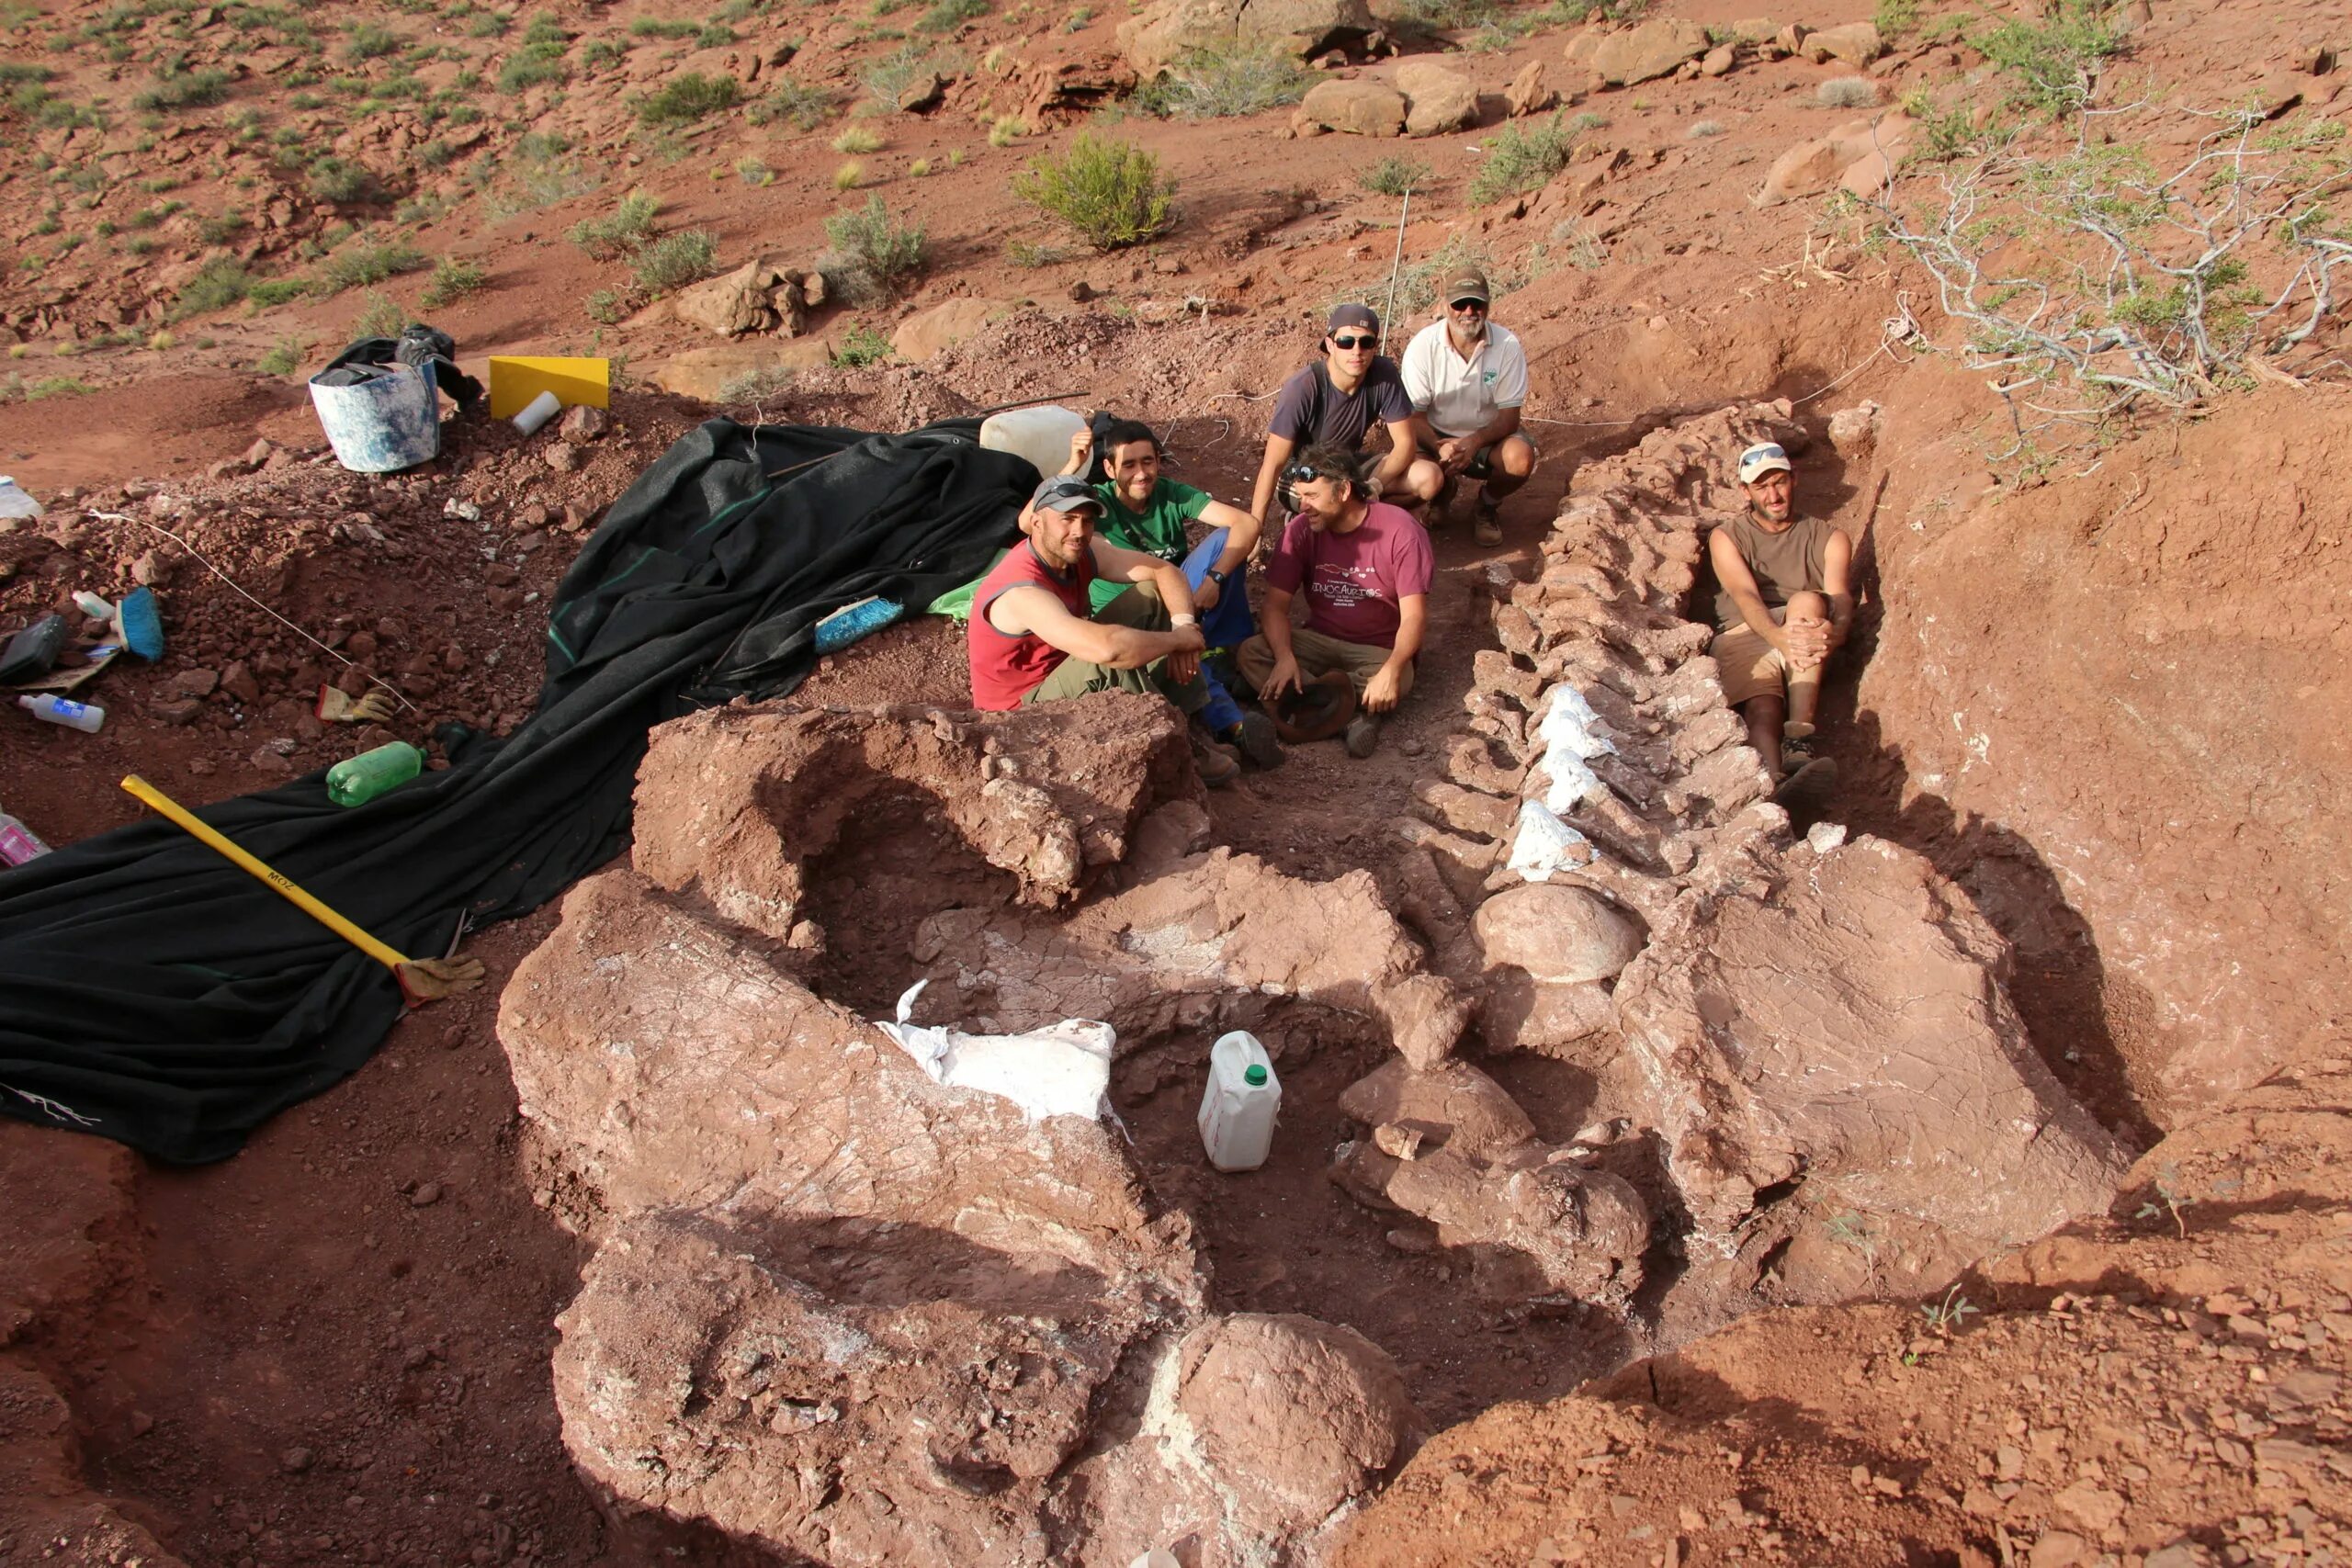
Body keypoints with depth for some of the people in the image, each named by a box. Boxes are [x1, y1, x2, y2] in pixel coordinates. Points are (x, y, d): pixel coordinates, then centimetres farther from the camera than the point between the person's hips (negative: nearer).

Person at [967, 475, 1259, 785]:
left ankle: (1192, 722, -4)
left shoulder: (1081, 552, -7)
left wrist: (1184, 625, -21)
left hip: (1071, 676, 9)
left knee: (1152, 596, 3)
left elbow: (1164, 571, -2)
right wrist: (1178, 640, -31)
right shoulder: (1020, 592, -33)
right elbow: (1107, 647, -46)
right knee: (1108, 661, -37)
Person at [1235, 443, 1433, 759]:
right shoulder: (1301, 530, -6)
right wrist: (1285, 657, -28)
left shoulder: (1400, 531, -15)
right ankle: (1352, 714, -30)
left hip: (1379, 649, -4)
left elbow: (1414, 616, -20)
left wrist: (1391, 670, -37)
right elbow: (1276, 604, -8)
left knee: (1398, 683, -37)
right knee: (1250, 653, -23)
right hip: (1319, 641, 4)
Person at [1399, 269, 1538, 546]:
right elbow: (1414, 416, -14)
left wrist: (1474, 442, -34)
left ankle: (1488, 503, 5)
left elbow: (1509, 417, -13)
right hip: (1436, 436, 0)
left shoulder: (1507, 345, -15)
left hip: (1488, 437, 0)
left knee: (1520, 458, -33)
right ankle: (1443, 491, 12)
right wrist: (1440, 448, -34)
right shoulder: (1423, 346, -16)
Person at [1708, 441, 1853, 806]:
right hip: (1744, 636, -1)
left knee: (1807, 601, -33)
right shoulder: (1727, 537, 14)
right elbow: (1745, 596, -7)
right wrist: (1778, 636, -31)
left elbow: (1840, 598, -3)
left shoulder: (1829, 538, 17)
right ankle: (1776, 783, -64)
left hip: (1808, 640, 1)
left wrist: (1834, 631, -31)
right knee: (1762, 709, -31)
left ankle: (1799, 743, -47)